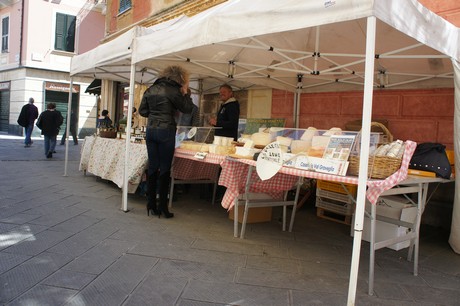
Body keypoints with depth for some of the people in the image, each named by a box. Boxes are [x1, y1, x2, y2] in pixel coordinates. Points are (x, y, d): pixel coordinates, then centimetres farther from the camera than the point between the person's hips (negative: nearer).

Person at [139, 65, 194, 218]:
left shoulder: (150, 90, 10)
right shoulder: (173, 91, -8)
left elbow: (142, 111, 12)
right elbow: (187, 109, 0)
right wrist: (185, 93, 11)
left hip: (150, 130, 6)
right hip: (166, 131, -6)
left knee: (153, 167, 11)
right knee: (165, 168, 1)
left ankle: (151, 204, 16)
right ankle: (162, 206, 6)